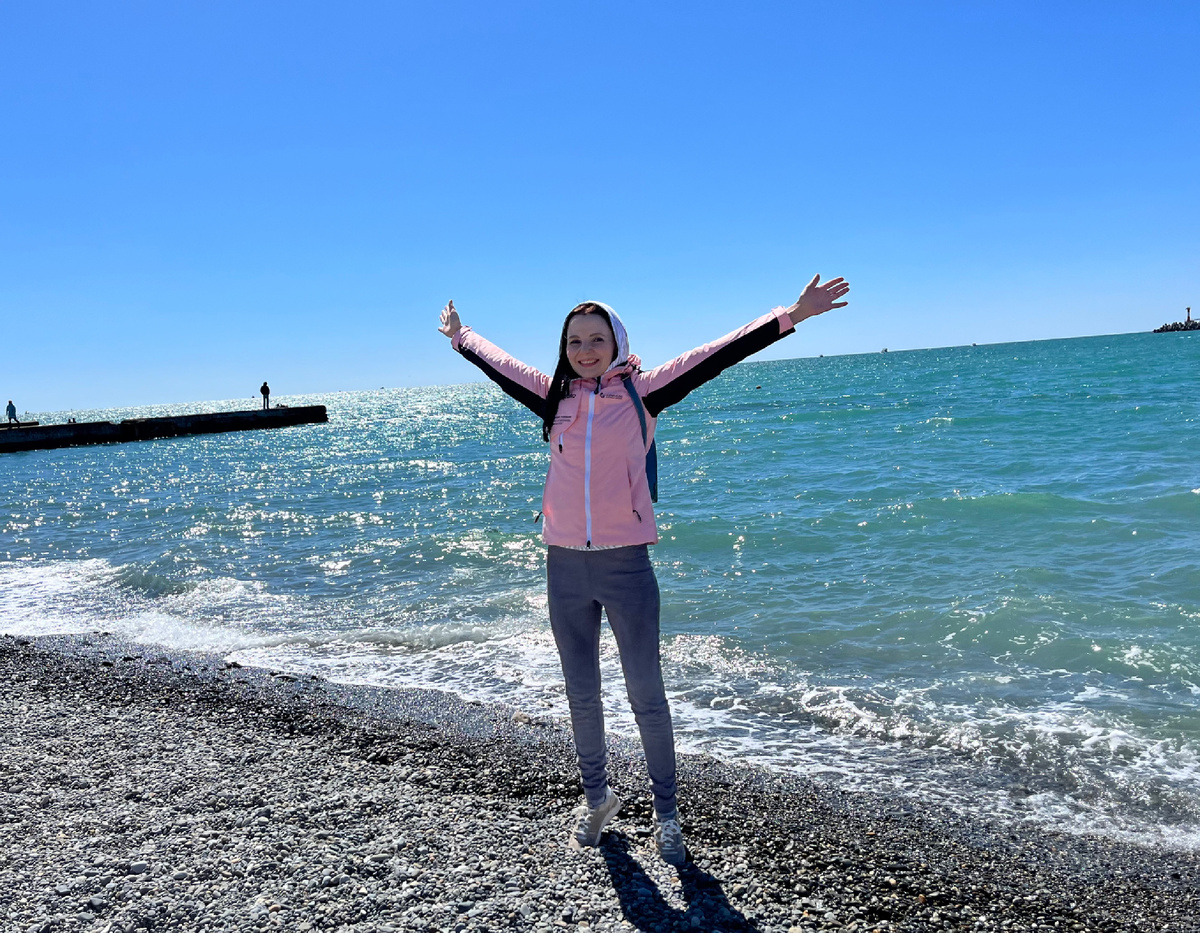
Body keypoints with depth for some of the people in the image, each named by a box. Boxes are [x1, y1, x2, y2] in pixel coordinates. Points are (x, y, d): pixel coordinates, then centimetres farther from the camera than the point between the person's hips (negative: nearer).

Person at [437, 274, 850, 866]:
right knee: (581, 695, 16)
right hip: (565, 567, 3)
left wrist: (791, 316, -7)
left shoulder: (641, 393, -2)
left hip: (626, 565, -3)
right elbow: (498, 363, 22)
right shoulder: (555, 398, 6)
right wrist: (459, 335, 36)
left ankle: (666, 815, 21)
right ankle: (597, 797, 35)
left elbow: (717, 355, -5)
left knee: (646, 695, 5)